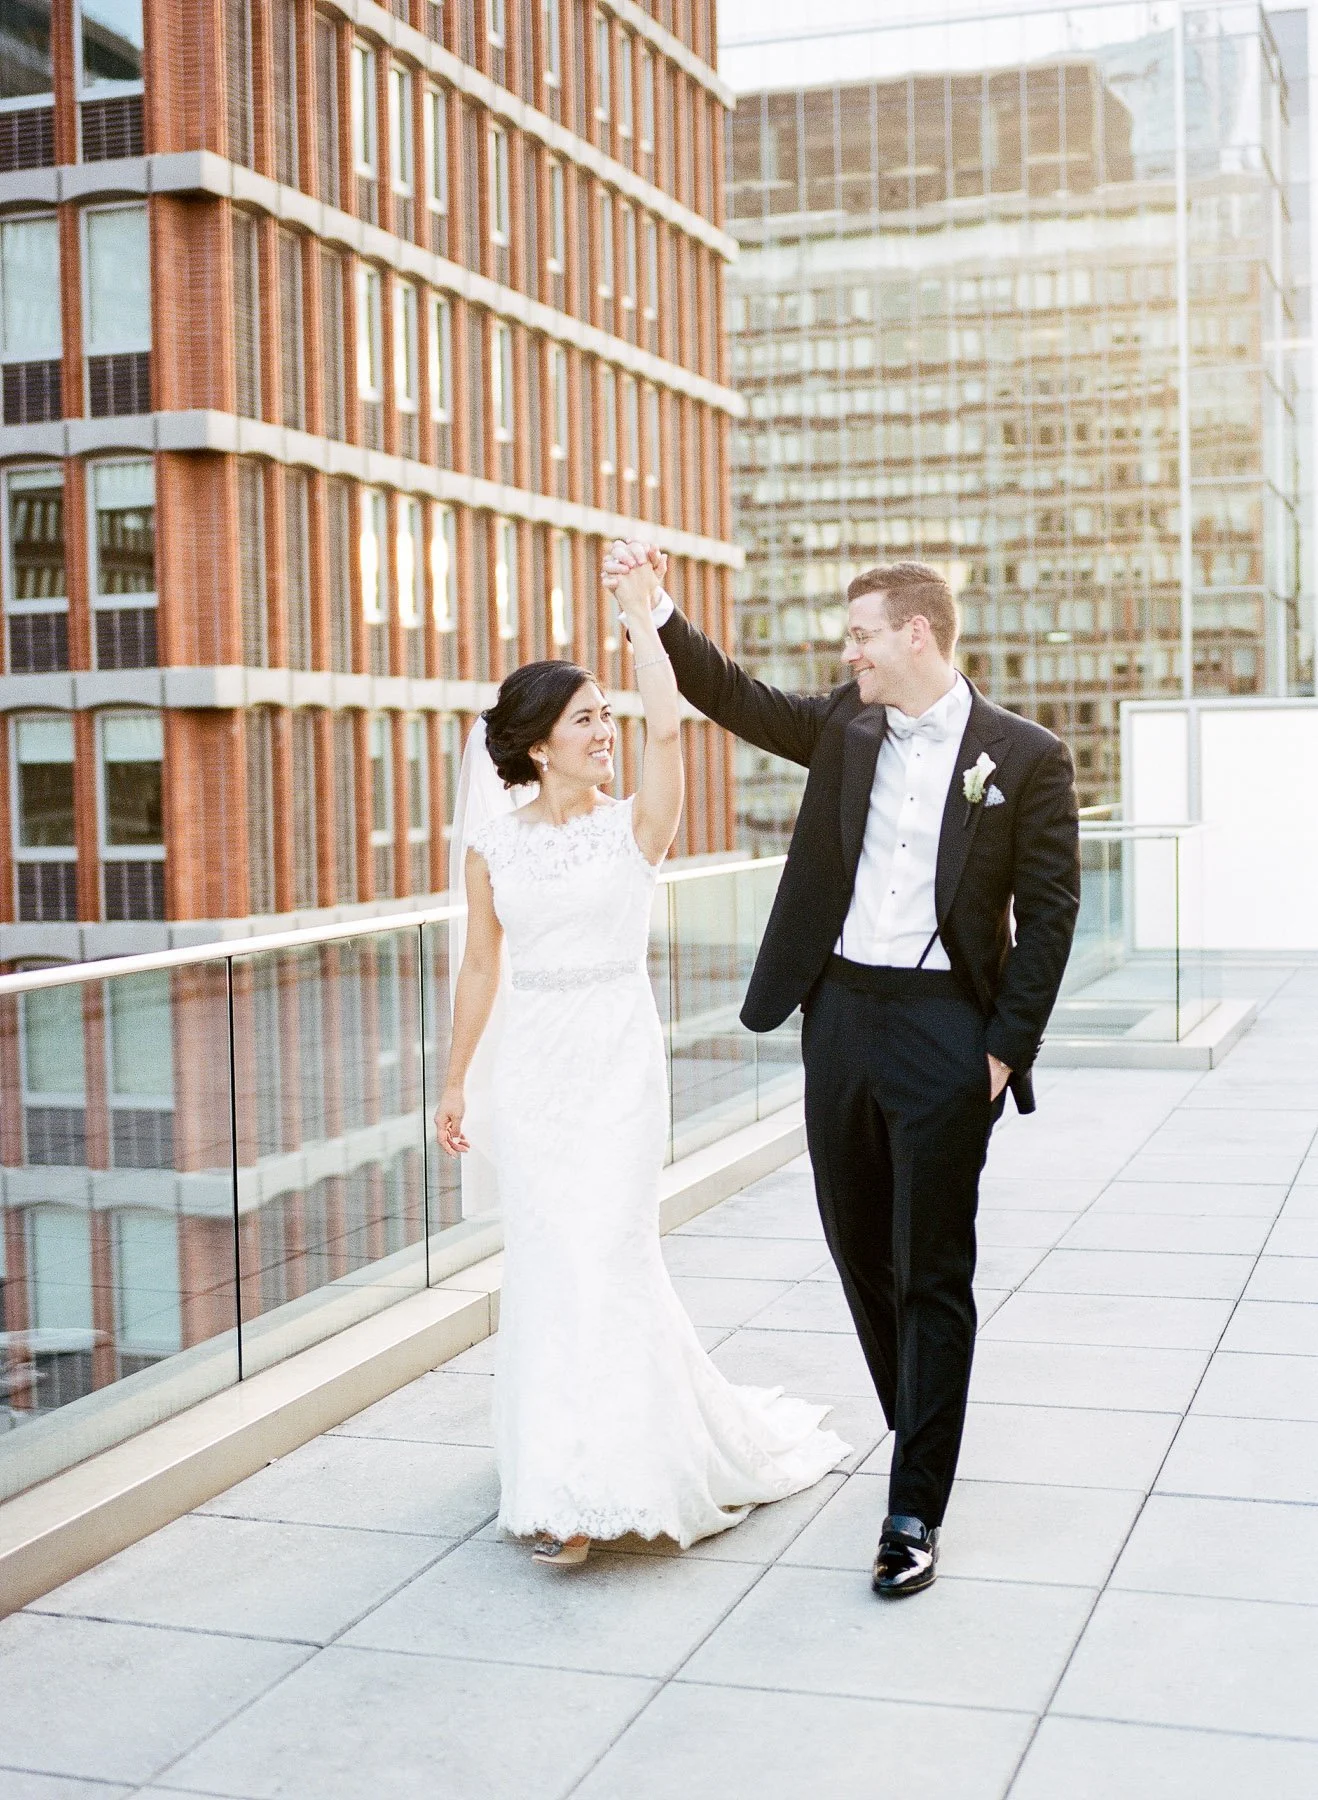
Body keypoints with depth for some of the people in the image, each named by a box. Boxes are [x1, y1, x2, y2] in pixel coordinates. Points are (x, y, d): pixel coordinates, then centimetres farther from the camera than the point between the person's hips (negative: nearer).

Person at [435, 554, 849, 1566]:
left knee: (603, 1255, -6)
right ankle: (571, 1473, 22)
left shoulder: (636, 828, -3)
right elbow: (480, 968, 13)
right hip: (534, 1068, 2)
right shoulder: (494, 848, 4)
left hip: (621, 1062, -2)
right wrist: (455, 1082, 16)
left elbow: (666, 724, -20)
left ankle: (581, 1490, 4)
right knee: (551, 1260, 4)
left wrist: (642, 614, -10)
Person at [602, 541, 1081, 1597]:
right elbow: (736, 697, 12)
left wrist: (1007, 1049, -11)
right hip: (839, 1016, 6)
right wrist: (655, 606, 1)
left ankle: (916, 1510, 6)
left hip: (945, 1029, -5)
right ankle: (921, 1429, 36)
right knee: (860, 1250, 14)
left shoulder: (1027, 759, -6)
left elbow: (1048, 915, -6)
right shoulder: (845, 728, 9)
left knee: (931, 1271, -1)